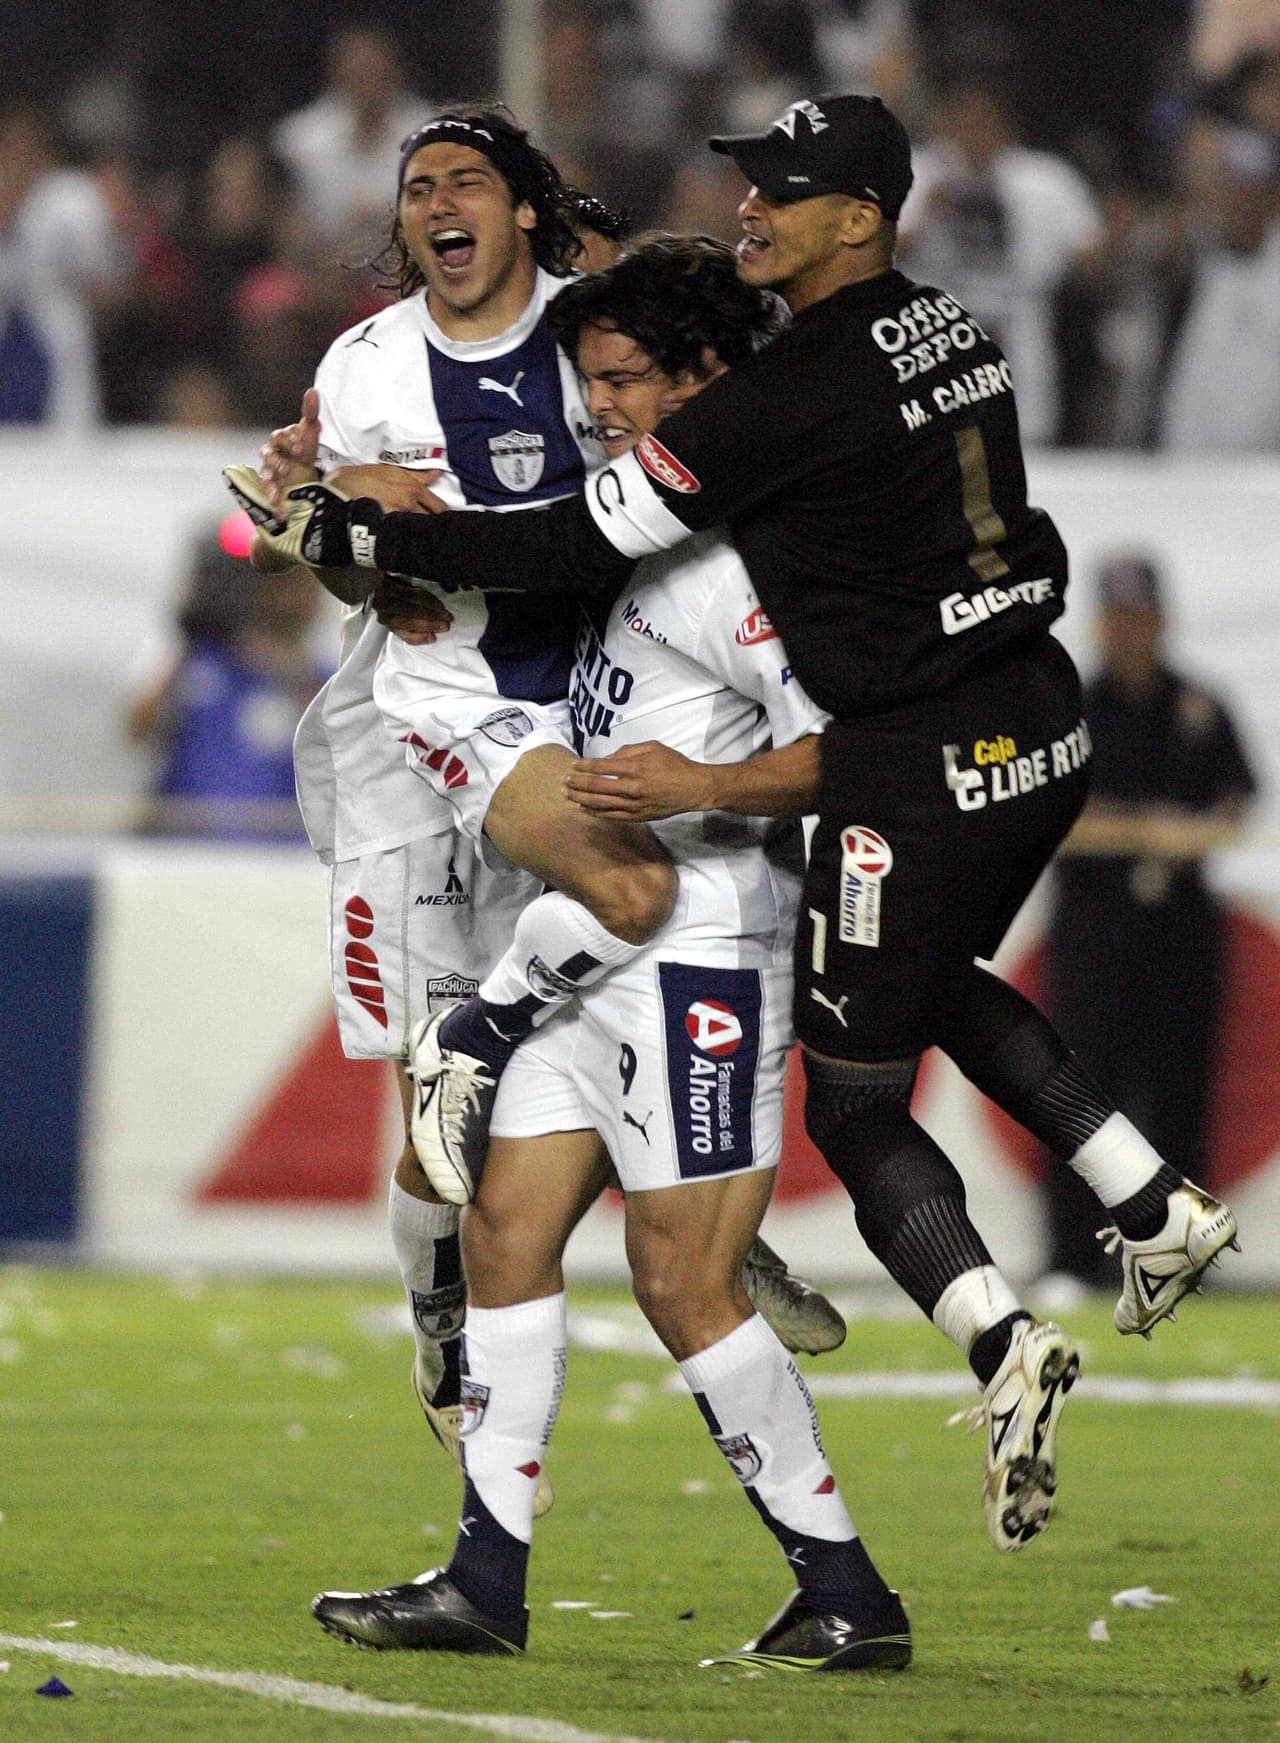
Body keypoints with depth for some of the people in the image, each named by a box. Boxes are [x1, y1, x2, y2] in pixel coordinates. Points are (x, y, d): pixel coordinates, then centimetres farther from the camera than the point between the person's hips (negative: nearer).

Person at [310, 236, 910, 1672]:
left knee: (684, 1286, -8)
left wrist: (713, 784, -34)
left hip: (701, 952, -10)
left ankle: (848, 1597, -1)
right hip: (601, 951, 10)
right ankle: (485, 1582, 10)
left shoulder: (743, 550, -15)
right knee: (506, 1230, 7)